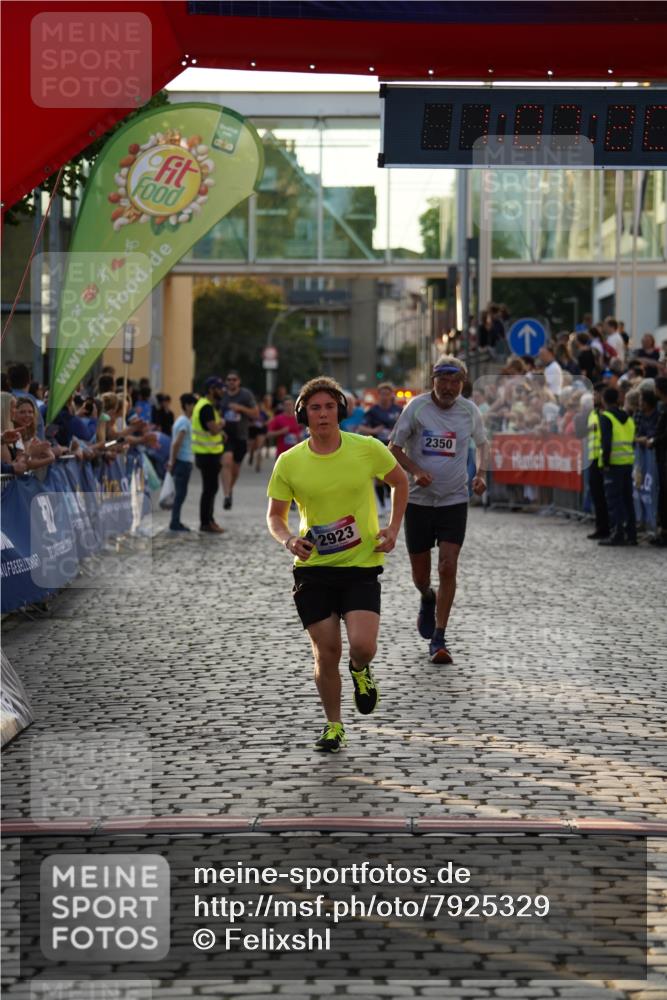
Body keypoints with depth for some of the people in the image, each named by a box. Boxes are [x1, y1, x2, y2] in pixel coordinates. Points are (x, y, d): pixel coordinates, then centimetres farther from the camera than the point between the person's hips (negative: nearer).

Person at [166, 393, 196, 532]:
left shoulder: (181, 421, 15)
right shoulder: (184, 422, -15)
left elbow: (175, 443, 17)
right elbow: (176, 443, -20)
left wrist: (172, 461, 16)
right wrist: (172, 462, -15)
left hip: (182, 462, 9)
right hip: (183, 462, -9)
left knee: (180, 492, 13)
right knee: (181, 493, -5)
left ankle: (175, 522, 17)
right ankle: (175, 522, -2)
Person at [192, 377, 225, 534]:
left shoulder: (206, 405, 15)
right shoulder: (206, 407, -19)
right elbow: (214, 429, -29)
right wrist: (222, 423, -11)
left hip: (210, 453, 11)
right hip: (208, 454, -11)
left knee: (211, 488, 17)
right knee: (209, 488, -5)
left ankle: (208, 520, 24)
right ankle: (205, 523, 0)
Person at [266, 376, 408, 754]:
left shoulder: (367, 449, -6)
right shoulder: (289, 462, -4)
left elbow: (400, 481, 12)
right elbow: (275, 516, 6)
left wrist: (393, 529, 2)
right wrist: (289, 540, -15)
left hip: (362, 565, -1)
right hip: (313, 567, 1)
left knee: (363, 646, -17)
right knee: (327, 652, 1)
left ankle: (360, 670, 21)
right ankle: (334, 725, 23)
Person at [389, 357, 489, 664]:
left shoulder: (469, 410, 0)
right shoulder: (416, 407, -7)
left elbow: (482, 443, 18)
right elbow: (394, 447, -2)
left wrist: (480, 474, 0)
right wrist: (416, 471, -19)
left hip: (454, 501, 0)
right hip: (419, 500, 0)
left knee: (448, 568, -12)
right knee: (420, 574, 6)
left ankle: (438, 640, -4)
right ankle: (427, 599, 44)